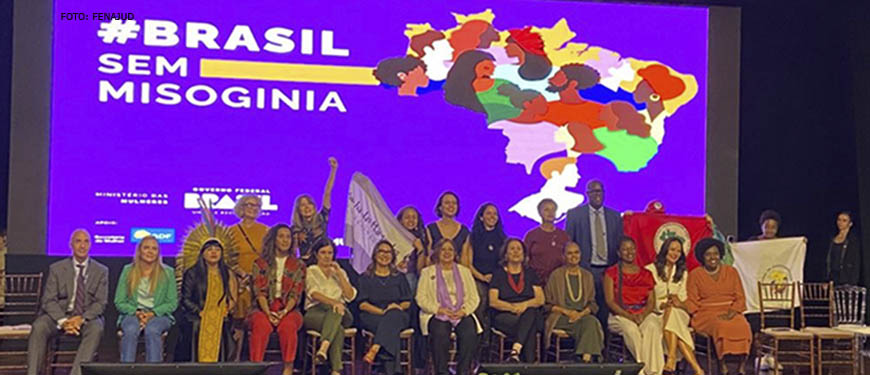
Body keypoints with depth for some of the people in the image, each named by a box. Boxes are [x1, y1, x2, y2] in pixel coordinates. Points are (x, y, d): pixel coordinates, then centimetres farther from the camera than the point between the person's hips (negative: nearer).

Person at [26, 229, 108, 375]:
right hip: (60, 314, 1)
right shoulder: (56, 269, 7)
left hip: (87, 317, -1)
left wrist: (82, 319, -19)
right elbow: (49, 300, -1)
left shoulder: (101, 271, 6)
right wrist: (63, 321, -20)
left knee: (96, 329, -34)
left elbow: (101, 302, 0)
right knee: (38, 327, -29)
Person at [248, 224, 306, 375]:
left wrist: (284, 311, -18)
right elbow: (259, 292, -1)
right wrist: (268, 312, -18)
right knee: (261, 324, -34)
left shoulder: (298, 266, 11)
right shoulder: (261, 264, 10)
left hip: (288, 309, 0)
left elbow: (295, 294, 1)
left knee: (288, 325, -34)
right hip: (264, 308, 0)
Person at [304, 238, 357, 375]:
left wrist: (339, 275, 0)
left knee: (337, 309, -39)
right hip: (315, 312, -2)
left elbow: (350, 296, 9)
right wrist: (333, 302, -28)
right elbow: (313, 293, -9)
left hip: (340, 314, 3)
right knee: (338, 329, -38)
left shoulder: (340, 272, 24)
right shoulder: (311, 271, 13)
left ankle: (323, 348, -55)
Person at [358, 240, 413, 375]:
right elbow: (362, 304, 2)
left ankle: (374, 350, -52)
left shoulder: (399, 277, 20)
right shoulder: (366, 278, 14)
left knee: (393, 315, -38)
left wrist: (397, 307, -11)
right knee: (391, 330, -37)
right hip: (372, 317, -1)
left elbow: (407, 302, 14)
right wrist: (382, 311, -14)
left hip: (397, 316, 1)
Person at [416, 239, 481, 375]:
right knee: (440, 334, -35)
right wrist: (439, 309, -13)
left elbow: (474, 298, 12)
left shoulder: (464, 271, 20)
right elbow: (421, 298, 2)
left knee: (469, 333, -31)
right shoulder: (427, 272, 14)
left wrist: (464, 310, -9)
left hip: (462, 314, 2)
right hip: (437, 315, -2)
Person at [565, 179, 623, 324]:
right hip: (584, 270, -2)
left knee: (606, 312, 0)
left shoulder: (615, 216, 14)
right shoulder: (574, 214, 5)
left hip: (609, 271, 3)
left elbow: (620, 245, 15)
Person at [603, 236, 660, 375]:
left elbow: (651, 301, 9)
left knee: (652, 327, -33)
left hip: (644, 315, 2)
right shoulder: (611, 273, 6)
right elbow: (610, 301, -3)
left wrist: (643, 315, -13)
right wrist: (629, 316, -16)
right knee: (631, 330, -36)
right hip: (620, 315, -2)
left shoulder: (646, 274, 17)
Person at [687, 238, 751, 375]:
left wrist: (731, 313, -10)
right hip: (707, 313, -2)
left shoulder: (731, 271, 14)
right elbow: (692, 301, 4)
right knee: (721, 326, -35)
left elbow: (740, 298, 9)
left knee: (743, 327, -31)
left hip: (730, 313, 2)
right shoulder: (695, 275, 9)